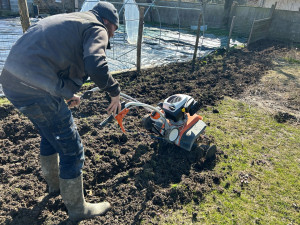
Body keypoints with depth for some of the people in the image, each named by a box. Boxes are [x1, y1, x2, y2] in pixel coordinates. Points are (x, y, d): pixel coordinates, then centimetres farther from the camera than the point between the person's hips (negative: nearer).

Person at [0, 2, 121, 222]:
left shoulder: (69, 20, 26)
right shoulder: (96, 28, -1)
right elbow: (96, 67, -21)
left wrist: (67, 93, 24)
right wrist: (115, 92, -4)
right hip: (35, 91, -10)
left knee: (50, 134, 29)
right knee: (72, 150, 4)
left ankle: (55, 182, 51)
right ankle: (77, 208, 24)